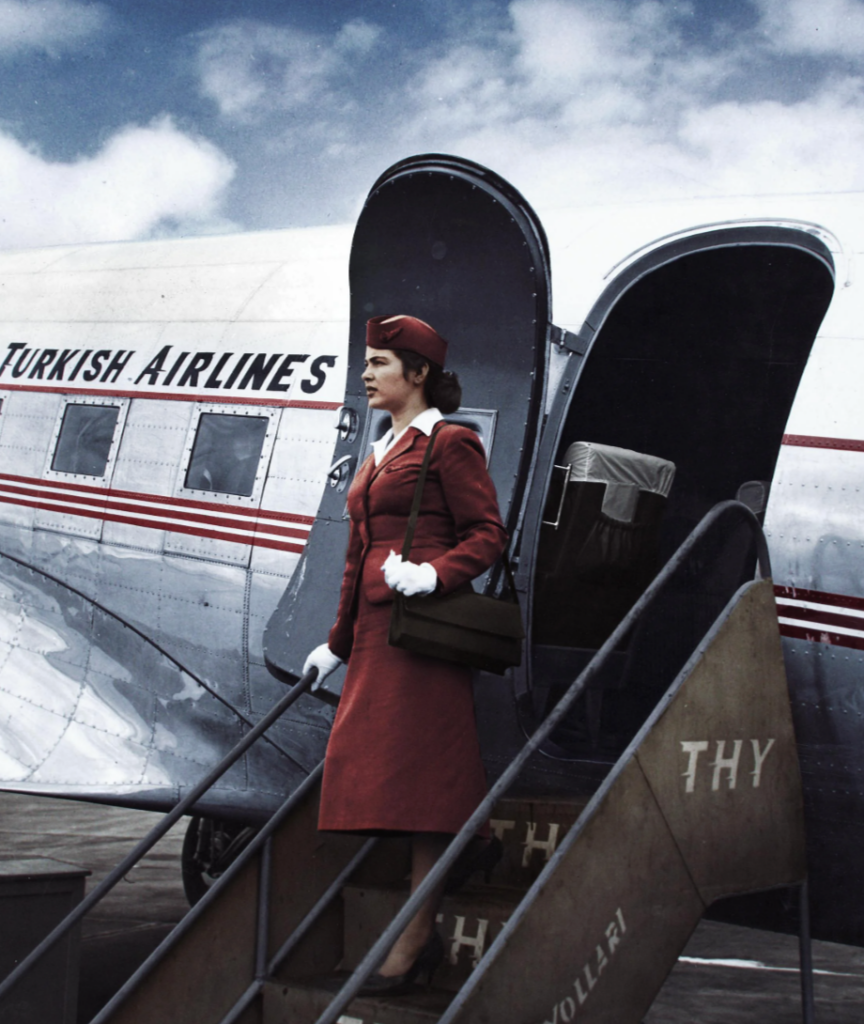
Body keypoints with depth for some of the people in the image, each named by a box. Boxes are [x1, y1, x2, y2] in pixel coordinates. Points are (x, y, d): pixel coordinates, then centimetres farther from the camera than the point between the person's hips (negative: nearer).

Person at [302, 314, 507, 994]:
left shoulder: (450, 443, -5)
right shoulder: (381, 453, 19)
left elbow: (489, 535, -8)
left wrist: (433, 574, -24)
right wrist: (338, 642, 22)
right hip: (376, 629, 9)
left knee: (419, 766, -6)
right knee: (373, 759, 8)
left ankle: (418, 938, -1)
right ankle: (473, 842, 29)